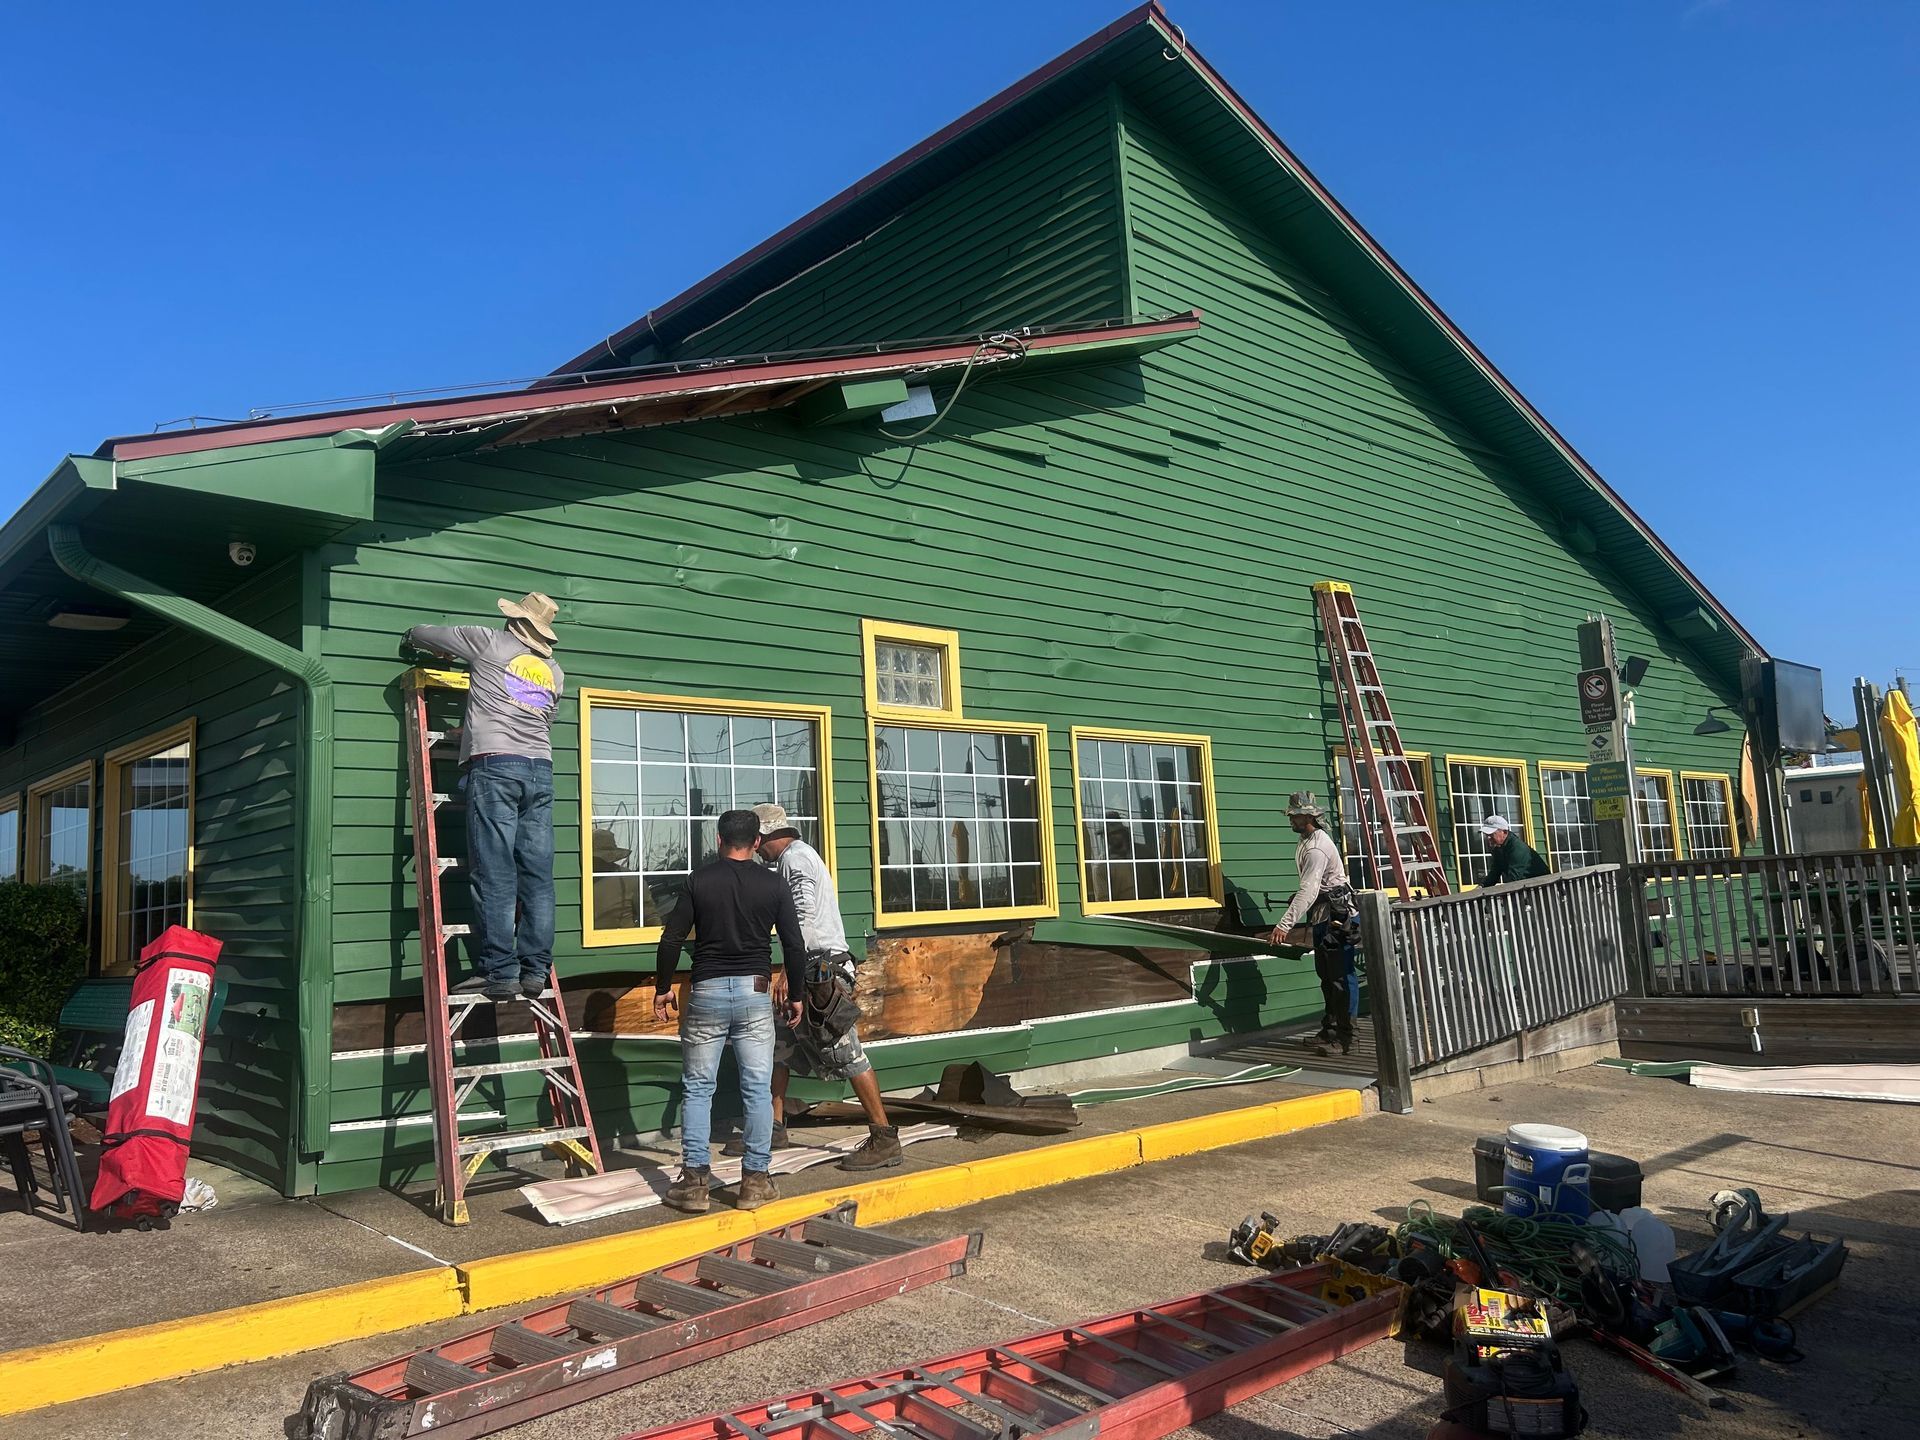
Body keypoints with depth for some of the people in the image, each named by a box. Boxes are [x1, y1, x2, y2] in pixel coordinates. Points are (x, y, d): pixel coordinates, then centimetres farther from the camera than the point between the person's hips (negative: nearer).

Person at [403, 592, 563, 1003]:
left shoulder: (490, 643, 8)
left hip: (495, 765, -5)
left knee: (494, 875, -7)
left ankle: (499, 972, -10)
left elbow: (420, 634, 15)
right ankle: (535, 970, 0)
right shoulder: (554, 672, 22)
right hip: (541, 769, 5)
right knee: (537, 875, 2)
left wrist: (414, 640, 40)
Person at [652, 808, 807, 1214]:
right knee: (758, 1090, 6)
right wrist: (795, 994, 13)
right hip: (755, 992, 0)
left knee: (697, 1089, 8)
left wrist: (663, 988, 11)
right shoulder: (773, 884, 2)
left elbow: (671, 940, -1)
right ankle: (756, 1180, 9)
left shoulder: (699, 880, 1)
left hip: (707, 991, 0)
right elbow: (795, 945, 1)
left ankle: (695, 1181, 9)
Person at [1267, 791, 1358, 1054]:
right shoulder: (1305, 840, 12)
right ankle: (1329, 1029, 23)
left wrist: (1285, 924, -36)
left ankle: (1345, 1036, -8)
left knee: (1340, 977, -9)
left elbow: (1308, 891, -31)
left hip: (1336, 916, -11)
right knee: (1326, 975, 15)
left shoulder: (1317, 848, -22)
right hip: (1323, 916, 11)